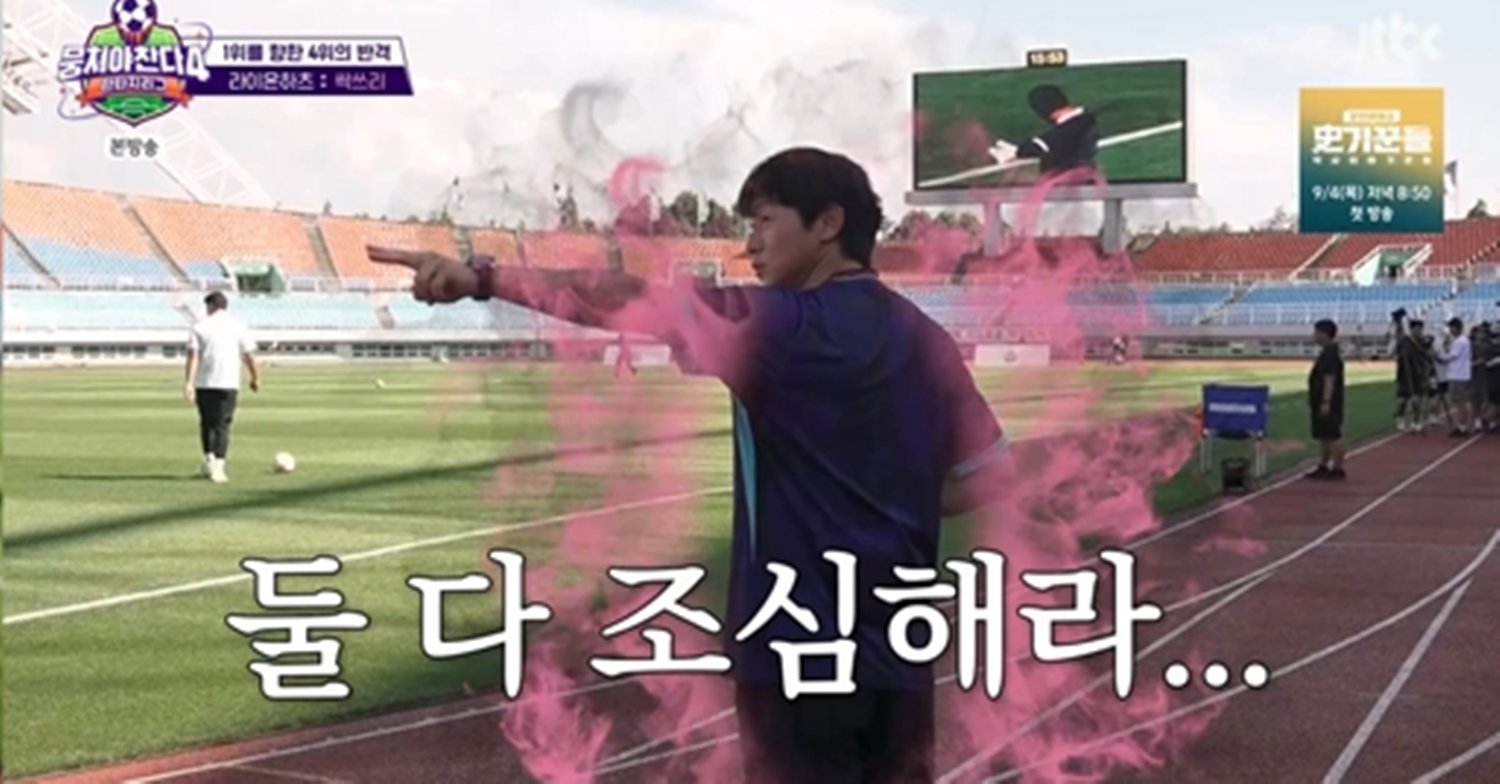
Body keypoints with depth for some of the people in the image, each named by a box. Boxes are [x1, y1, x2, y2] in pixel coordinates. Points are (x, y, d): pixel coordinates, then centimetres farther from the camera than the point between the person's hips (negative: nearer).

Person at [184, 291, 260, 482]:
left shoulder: (200, 325, 3)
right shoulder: (238, 326, 4)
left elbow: (193, 355, -6)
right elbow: (249, 356, 3)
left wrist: (189, 382, -11)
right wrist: (255, 378, 16)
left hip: (203, 384, 0)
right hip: (228, 383, 0)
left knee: (207, 423, 16)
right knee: (222, 425, 1)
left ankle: (209, 459, 14)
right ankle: (219, 466, -6)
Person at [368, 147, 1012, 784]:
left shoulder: (779, 327, -12)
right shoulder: (925, 340, 7)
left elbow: (631, 302, -16)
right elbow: (987, 476, 11)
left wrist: (485, 278, -18)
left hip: (802, 644, -6)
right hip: (899, 645, 6)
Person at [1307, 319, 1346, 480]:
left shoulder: (1330, 354, -17)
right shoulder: (1327, 352, 15)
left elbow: (1329, 379, -23)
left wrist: (1326, 402, -26)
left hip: (1329, 404, -11)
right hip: (1322, 402, 11)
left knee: (1333, 436, -5)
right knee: (1323, 436, 16)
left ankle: (1337, 469, -2)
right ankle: (1323, 467, 23)